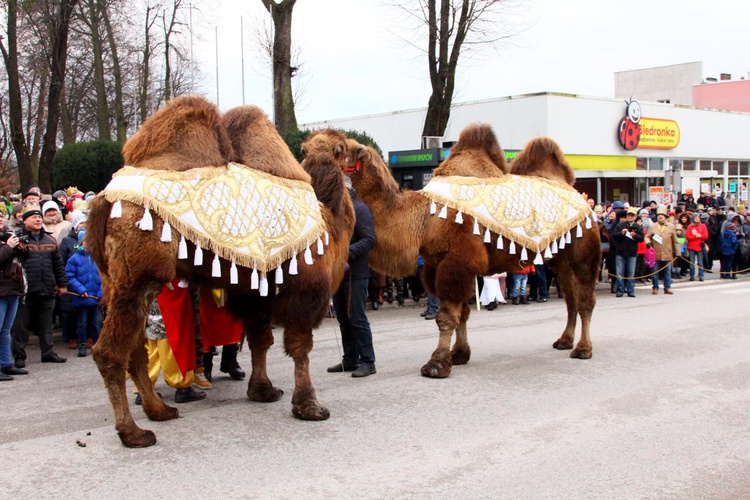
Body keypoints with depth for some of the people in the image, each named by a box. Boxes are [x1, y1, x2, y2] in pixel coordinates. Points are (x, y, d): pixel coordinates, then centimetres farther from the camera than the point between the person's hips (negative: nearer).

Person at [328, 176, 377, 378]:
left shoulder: (359, 209, -9)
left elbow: (369, 239, -17)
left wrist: (347, 252, -26)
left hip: (355, 273, -8)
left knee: (357, 319, -5)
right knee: (343, 319, 13)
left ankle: (367, 361, 3)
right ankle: (350, 360, 22)